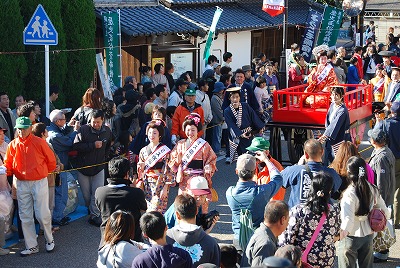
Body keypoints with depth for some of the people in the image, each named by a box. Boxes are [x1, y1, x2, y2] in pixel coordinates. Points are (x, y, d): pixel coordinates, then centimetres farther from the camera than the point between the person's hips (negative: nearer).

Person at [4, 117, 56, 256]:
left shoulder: (39, 142, -8)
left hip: (39, 183, -4)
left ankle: (49, 240, 22)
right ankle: (31, 246, 18)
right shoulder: (12, 145, 2)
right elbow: (8, 164, 5)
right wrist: (5, 171, -15)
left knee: (42, 215, -3)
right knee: (25, 217, 7)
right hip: (21, 184, 4)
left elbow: (51, 161, 2)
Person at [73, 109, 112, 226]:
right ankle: (90, 209, 32)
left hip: (99, 167, 2)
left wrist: (105, 158, 10)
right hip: (83, 167, -2)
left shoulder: (107, 131, 1)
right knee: (86, 194, 9)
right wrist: (93, 145, -26)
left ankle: (94, 215, 1)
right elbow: (76, 146, -22)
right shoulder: (83, 130, -15)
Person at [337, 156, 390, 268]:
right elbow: (385, 212, 3)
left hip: (351, 236, -6)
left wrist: (340, 238, -26)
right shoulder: (373, 190, -5)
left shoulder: (349, 194, -22)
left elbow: (347, 221, -27)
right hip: (368, 234, 6)